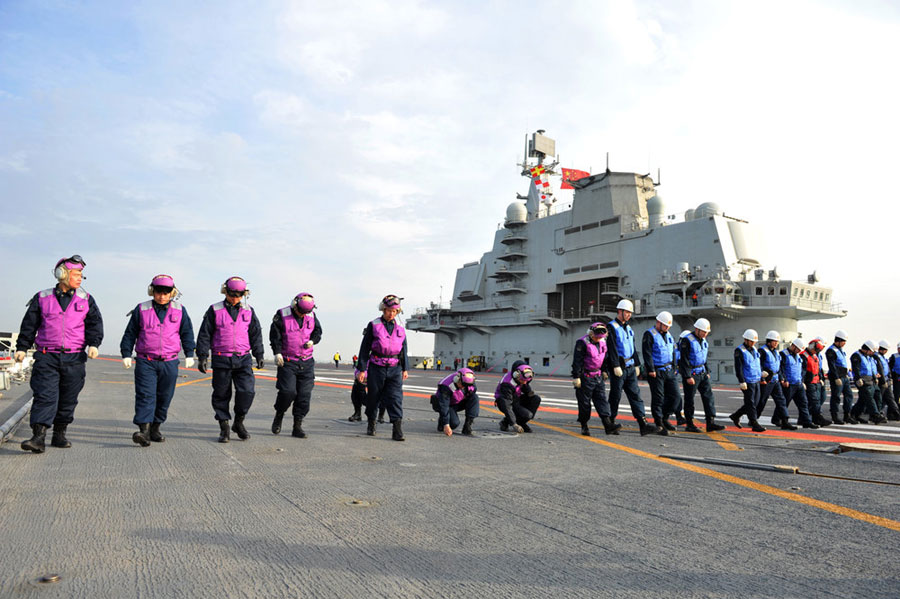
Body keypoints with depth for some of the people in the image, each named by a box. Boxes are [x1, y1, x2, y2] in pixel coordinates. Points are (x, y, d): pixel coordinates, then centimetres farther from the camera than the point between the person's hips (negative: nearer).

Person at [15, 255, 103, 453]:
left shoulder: (86, 300, 10)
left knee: (68, 400, 7)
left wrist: (93, 344, -12)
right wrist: (21, 347, 4)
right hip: (47, 357, -2)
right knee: (44, 396, -11)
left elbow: (95, 323, 3)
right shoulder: (42, 298, 7)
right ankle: (38, 437, -14)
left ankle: (59, 435, 20)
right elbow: (29, 324, 10)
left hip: (74, 359, 2)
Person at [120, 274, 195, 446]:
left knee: (164, 397, 7)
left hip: (169, 363, 2)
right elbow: (130, 333, 7)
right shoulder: (141, 310, 4)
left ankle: (155, 428, 21)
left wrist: (189, 355, 5)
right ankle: (144, 431, -17)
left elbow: (187, 333, 11)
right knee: (145, 395, -11)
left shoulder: (180, 310, 7)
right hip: (145, 362, -2)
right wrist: (126, 354, 1)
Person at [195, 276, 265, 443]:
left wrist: (259, 356, 10)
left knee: (247, 391, -10)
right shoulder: (215, 310, 2)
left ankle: (239, 423, 10)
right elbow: (204, 334, 3)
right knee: (221, 394, 5)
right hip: (221, 360, -1)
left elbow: (256, 334, 14)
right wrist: (202, 357, -1)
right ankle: (224, 428, 17)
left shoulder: (249, 312, 9)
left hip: (243, 359, 1)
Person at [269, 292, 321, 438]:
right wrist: (277, 352, -14)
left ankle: (297, 426, 9)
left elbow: (318, 331, 17)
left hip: (307, 362, 4)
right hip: (287, 362, -4)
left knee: (304, 395, 0)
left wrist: (312, 340, -3)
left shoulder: (311, 316, 6)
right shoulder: (282, 315, -6)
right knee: (287, 391, -14)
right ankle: (278, 415, 15)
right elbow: (274, 335, -4)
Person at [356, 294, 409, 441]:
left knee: (396, 398, -8)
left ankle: (397, 430, -11)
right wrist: (362, 369, -4)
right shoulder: (373, 325, 0)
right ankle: (371, 424, 30)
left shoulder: (400, 328, 10)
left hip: (395, 369, 2)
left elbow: (404, 349, 17)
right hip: (376, 367, -2)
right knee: (373, 397, 8)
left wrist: (405, 369, 11)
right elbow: (365, 348, 0)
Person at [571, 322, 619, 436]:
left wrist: (604, 371, 25)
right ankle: (584, 426, 12)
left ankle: (608, 425, -5)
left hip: (598, 376, 6)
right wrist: (576, 377, -17)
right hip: (585, 377, -6)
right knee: (584, 402, 1)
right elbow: (577, 361, -15)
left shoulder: (602, 342, 9)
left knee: (602, 399, 0)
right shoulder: (582, 343, -14)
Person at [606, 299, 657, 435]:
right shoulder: (612, 327, -8)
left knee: (635, 395, 0)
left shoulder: (628, 328, 17)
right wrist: (616, 366, -21)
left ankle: (643, 425, -4)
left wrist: (637, 365, 19)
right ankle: (611, 423, 14)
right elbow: (612, 348, -16)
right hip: (618, 368, -7)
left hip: (630, 368, 7)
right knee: (615, 396, 1)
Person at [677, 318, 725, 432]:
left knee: (709, 396, 1)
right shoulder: (687, 340, -15)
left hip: (702, 374, 8)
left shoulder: (704, 341, 12)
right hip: (691, 374, -8)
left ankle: (710, 423, 3)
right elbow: (684, 360, -18)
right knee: (689, 399, 0)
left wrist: (707, 371, 17)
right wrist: (688, 376, -20)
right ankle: (689, 424, 9)